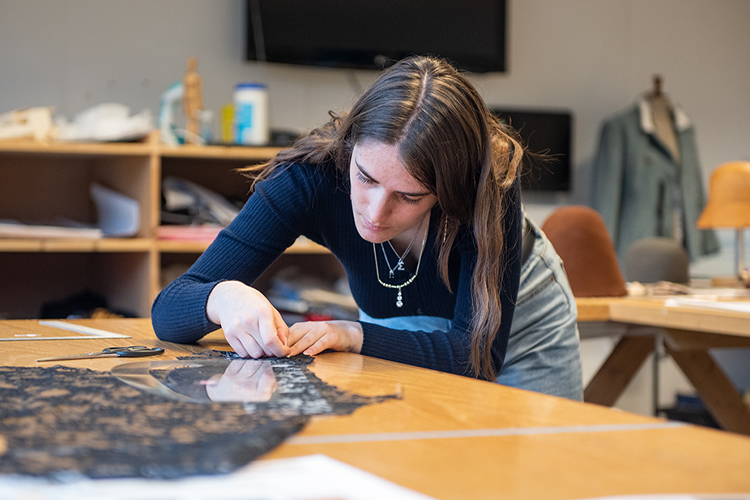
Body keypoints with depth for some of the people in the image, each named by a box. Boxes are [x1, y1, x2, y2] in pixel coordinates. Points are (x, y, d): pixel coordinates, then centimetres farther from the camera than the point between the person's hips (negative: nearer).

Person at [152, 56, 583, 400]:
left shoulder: (493, 180, -36)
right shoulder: (313, 174, -32)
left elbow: (479, 354, -34)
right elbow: (168, 311, -31)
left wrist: (353, 336, -44)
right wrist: (224, 297, -53)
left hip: (519, 322, -1)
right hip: (397, 335, 1)